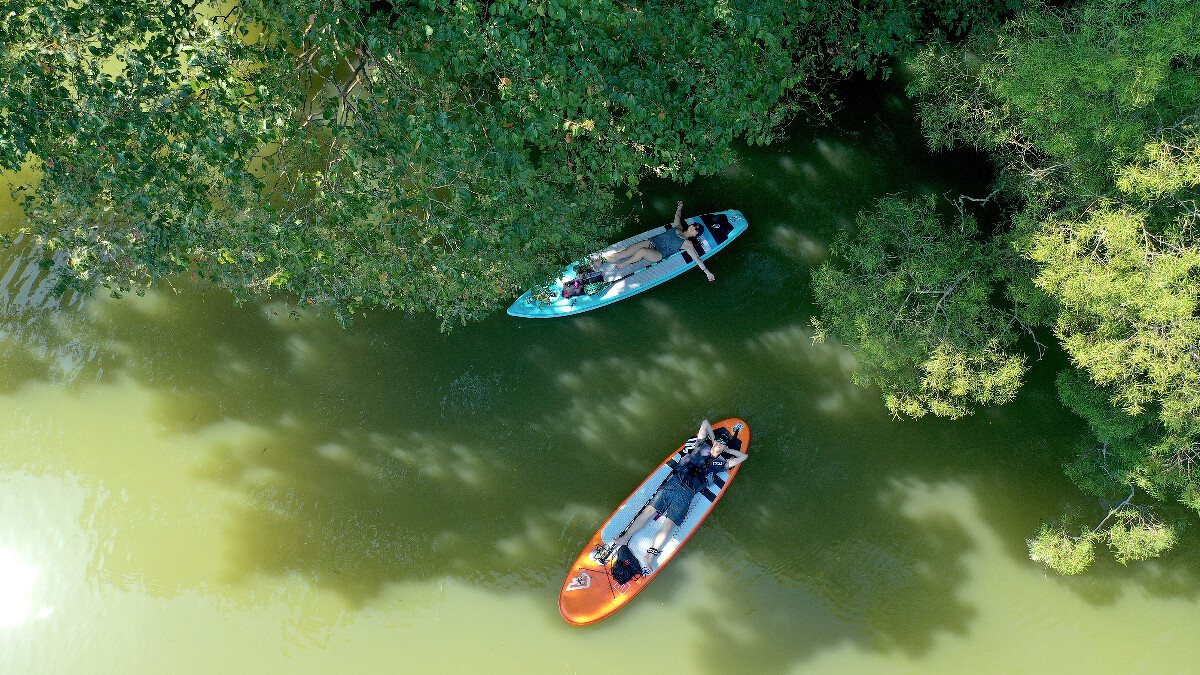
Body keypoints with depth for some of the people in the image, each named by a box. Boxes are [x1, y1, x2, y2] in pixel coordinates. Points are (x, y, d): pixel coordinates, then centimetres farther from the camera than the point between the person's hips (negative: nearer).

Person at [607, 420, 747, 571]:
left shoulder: (720, 463, 18)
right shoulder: (702, 446, 19)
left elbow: (743, 456, 24)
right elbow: (705, 423, 27)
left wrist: (727, 449, 25)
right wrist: (713, 440, 32)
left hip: (686, 494, -1)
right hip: (672, 482, 1)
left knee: (668, 524, -15)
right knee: (649, 510, -12)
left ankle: (649, 557, -25)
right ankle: (624, 538, -9)